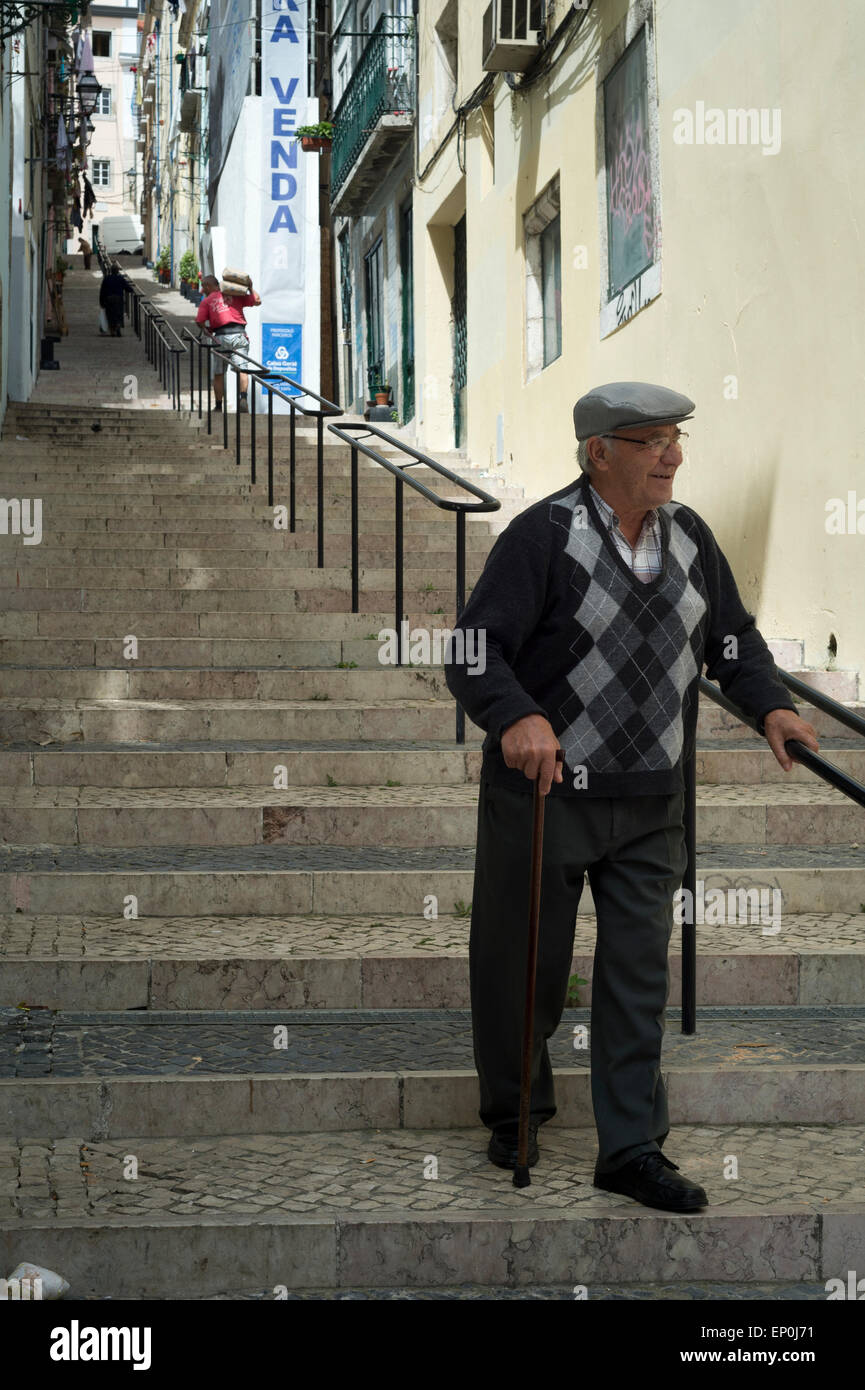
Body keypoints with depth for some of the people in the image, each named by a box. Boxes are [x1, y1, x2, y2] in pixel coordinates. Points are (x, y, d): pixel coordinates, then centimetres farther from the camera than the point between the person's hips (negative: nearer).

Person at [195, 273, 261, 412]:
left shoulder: (207, 301, 9)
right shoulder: (235, 295, 15)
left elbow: (200, 322, 2)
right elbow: (256, 300, 16)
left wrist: (209, 332, 18)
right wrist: (250, 288, 29)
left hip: (221, 338, -1)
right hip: (239, 334, 1)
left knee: (218, 374, 11)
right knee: (241, 368, -8)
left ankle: (218, 406, 17)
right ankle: (243, 398, -31)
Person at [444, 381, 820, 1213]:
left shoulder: (689, 536, 7)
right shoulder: (544, 535, -13)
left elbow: (732, 639, 19)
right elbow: (472, 652, -18)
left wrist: (768, 705, 2)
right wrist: (516, 717, -37)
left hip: (649, 802, 5)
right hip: (544, 791, -4)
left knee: (638, 972, 4)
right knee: (525, 965, 9)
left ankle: (630, 1150, 11)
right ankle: (515, 1113, 32)